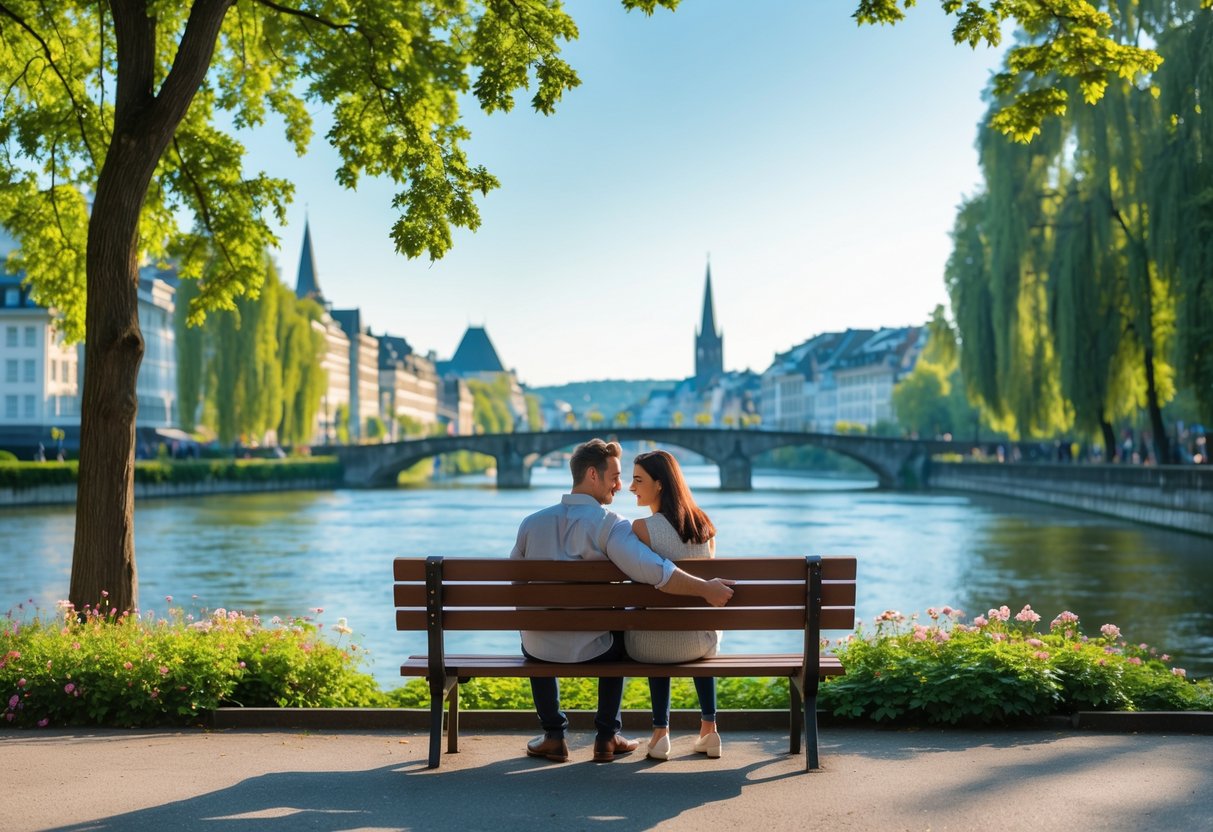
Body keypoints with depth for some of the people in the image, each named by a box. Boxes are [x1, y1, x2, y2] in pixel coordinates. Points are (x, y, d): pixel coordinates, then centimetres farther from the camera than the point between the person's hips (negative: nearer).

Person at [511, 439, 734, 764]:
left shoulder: (532, 522, -2)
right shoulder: (609, 524, -16)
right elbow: (654, 572, -29)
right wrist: (705, 589, -19)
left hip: (540, 651, 2)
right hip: (592, 651, -2)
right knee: (617, 638, 34)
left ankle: (554, 736, 33)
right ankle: (608, 737, 30)